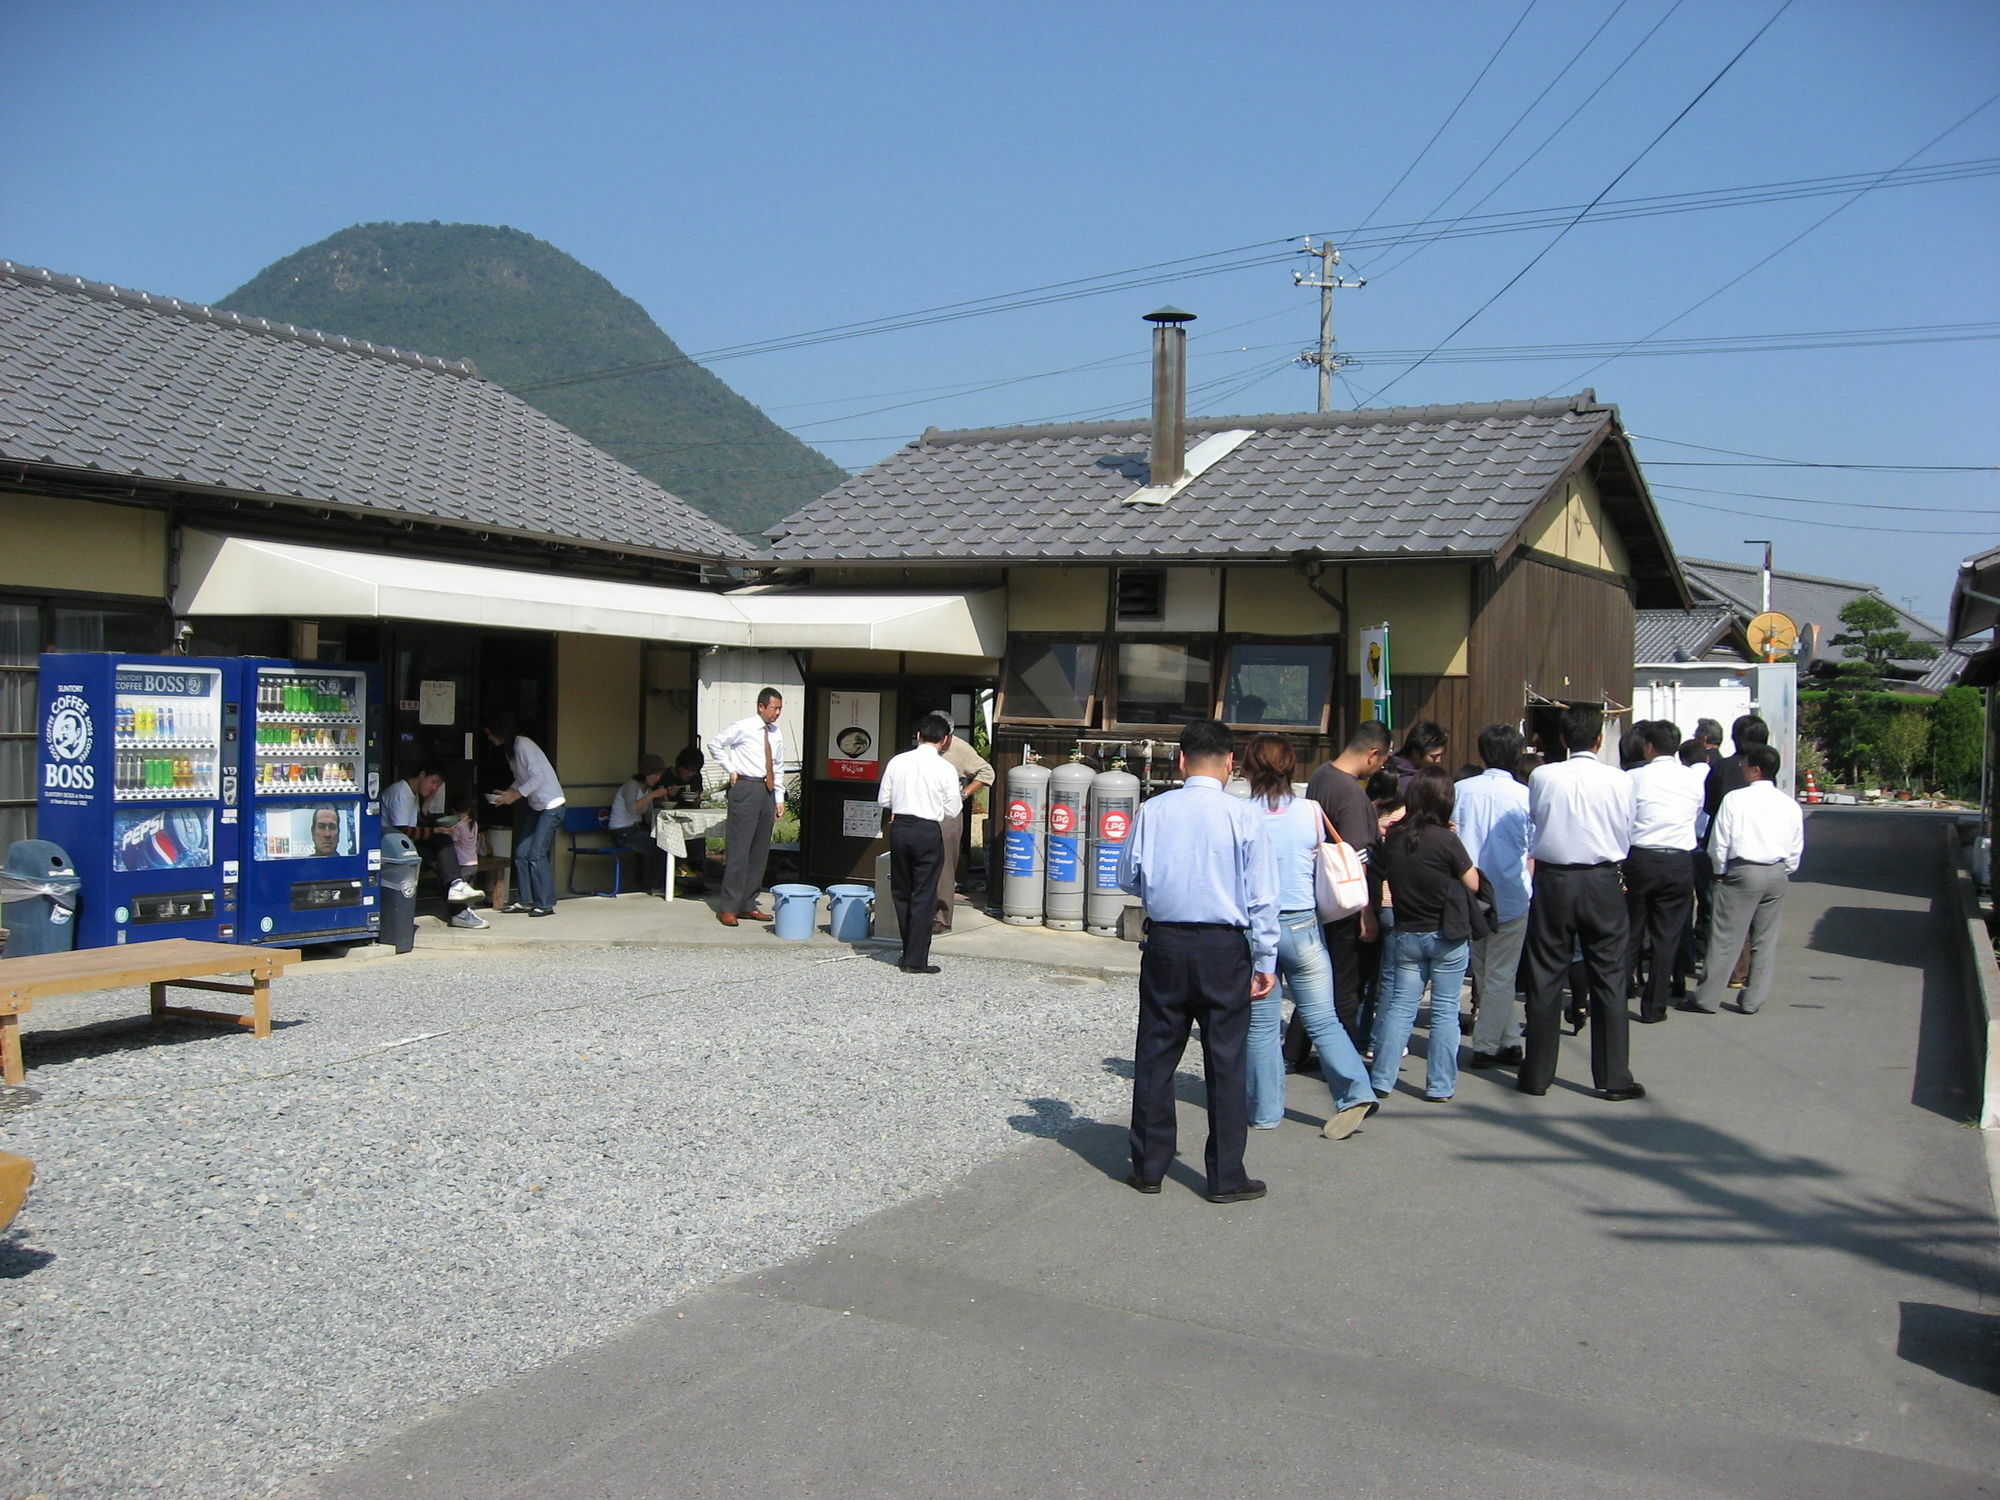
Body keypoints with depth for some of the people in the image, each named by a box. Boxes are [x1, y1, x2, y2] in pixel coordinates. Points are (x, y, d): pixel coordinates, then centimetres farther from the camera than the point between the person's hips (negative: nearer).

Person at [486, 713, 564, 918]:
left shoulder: (523, 745, -16)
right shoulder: (509, 749, 12)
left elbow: (538, 777, -21)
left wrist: (515, 795, -18)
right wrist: (507, 793, 2)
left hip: (551, 805, -9)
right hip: (535, 807, 9)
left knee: (536, 854, -12)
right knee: (521, 853, 4)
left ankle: (546, 904, -6)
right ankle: (524, 900, 11)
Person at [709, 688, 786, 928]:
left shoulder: (777, 733, 12)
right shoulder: (743, 727, -5)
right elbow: (715, 744, 1)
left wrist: (779, 798, 13)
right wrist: (731, 769, -2)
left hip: (767, 791, 7)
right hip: (746, 788, -7)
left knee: (760, 851, 7)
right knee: (739, 849, -8)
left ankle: (747, 905, 14)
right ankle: (728, 908, -4)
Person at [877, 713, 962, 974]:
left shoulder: (897, 762, 1)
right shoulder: (945, 769, -8)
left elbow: (883, 800, 6)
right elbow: (952, 811, -3)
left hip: (899, 827, 3)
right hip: (928, 831, -3)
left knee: (901, 893, 16)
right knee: (923, 897, 3)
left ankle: (910, 953, 23)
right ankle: (916, 961, 4)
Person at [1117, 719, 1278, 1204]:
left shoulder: (1153, 811, -3)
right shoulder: (1244, 816, -8)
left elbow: (1127, 878, 6)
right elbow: (1261, 895, -6)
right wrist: (1265, 961, 1)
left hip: (1165, 945, 2)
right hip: (1225, 948, -1)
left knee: (1155, 1055, 12)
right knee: (1225, 1061, 6)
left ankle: (1148, 1167, 20)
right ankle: (1226, 1177, 12)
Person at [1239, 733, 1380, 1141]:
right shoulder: (1311, 811, -2)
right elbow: (1324, 868, 10)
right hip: (1304, 925, 2)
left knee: (1262, 1025, 8)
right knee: (1323, 1019, 8)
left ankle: (1265, 1111, 13)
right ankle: (1356, 1091, -4)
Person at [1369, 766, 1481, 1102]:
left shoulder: (1393, 838, -4)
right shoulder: (1446, 839, -17)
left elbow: (1380, 874, 7)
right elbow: (1473, 884, -5)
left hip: (1405, 935, 4)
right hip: (1447, 936, -4)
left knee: (1399, 1007, 10)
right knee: (1445, 1011, 6)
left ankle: (1382, 1079, 10)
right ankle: (1440, 1085, 9)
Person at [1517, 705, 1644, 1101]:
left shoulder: (1542, 777, -7)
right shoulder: (1619, 781, -7)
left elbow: (1534, 824, 5)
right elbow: (1625, 838, 2)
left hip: (1552, 879, 1)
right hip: (1602, 883, 0)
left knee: (1545, 978, 8)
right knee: (1608, 979, 7)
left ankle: (1537, 1075, 14)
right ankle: (1614, 1078, 11)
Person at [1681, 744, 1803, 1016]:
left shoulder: (1735, 799, -8)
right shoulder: (1790, 805, 5)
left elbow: (1719, 843, -7)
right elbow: (1796, 851, 9)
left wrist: (1720, 872, 6)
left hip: (1743, 871, -4)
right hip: (1778, 874, 5)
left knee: (1725, 937, -1)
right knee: (1765, 940, 11)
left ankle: (1707, 998, 2)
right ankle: (1753, 1000, 15)